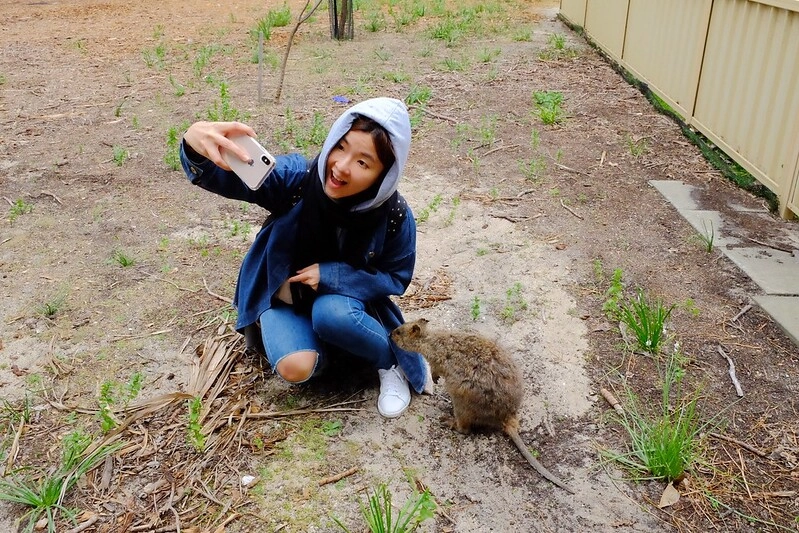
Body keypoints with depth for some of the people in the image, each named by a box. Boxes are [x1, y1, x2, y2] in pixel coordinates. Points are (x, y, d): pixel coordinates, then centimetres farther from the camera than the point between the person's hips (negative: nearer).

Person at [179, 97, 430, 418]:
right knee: (296, 367, -28)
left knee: (331, 313, -36)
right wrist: (197, 143, -56)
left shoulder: (394, 217, -24)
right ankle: (328, 343, 7)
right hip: (284, 292, 0)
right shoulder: (297, 178, -26)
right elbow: (222, 176, -30)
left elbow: (396, 278, -9)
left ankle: (393, 362, -7)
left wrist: (331, 275, -24)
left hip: (344, 296, 1)